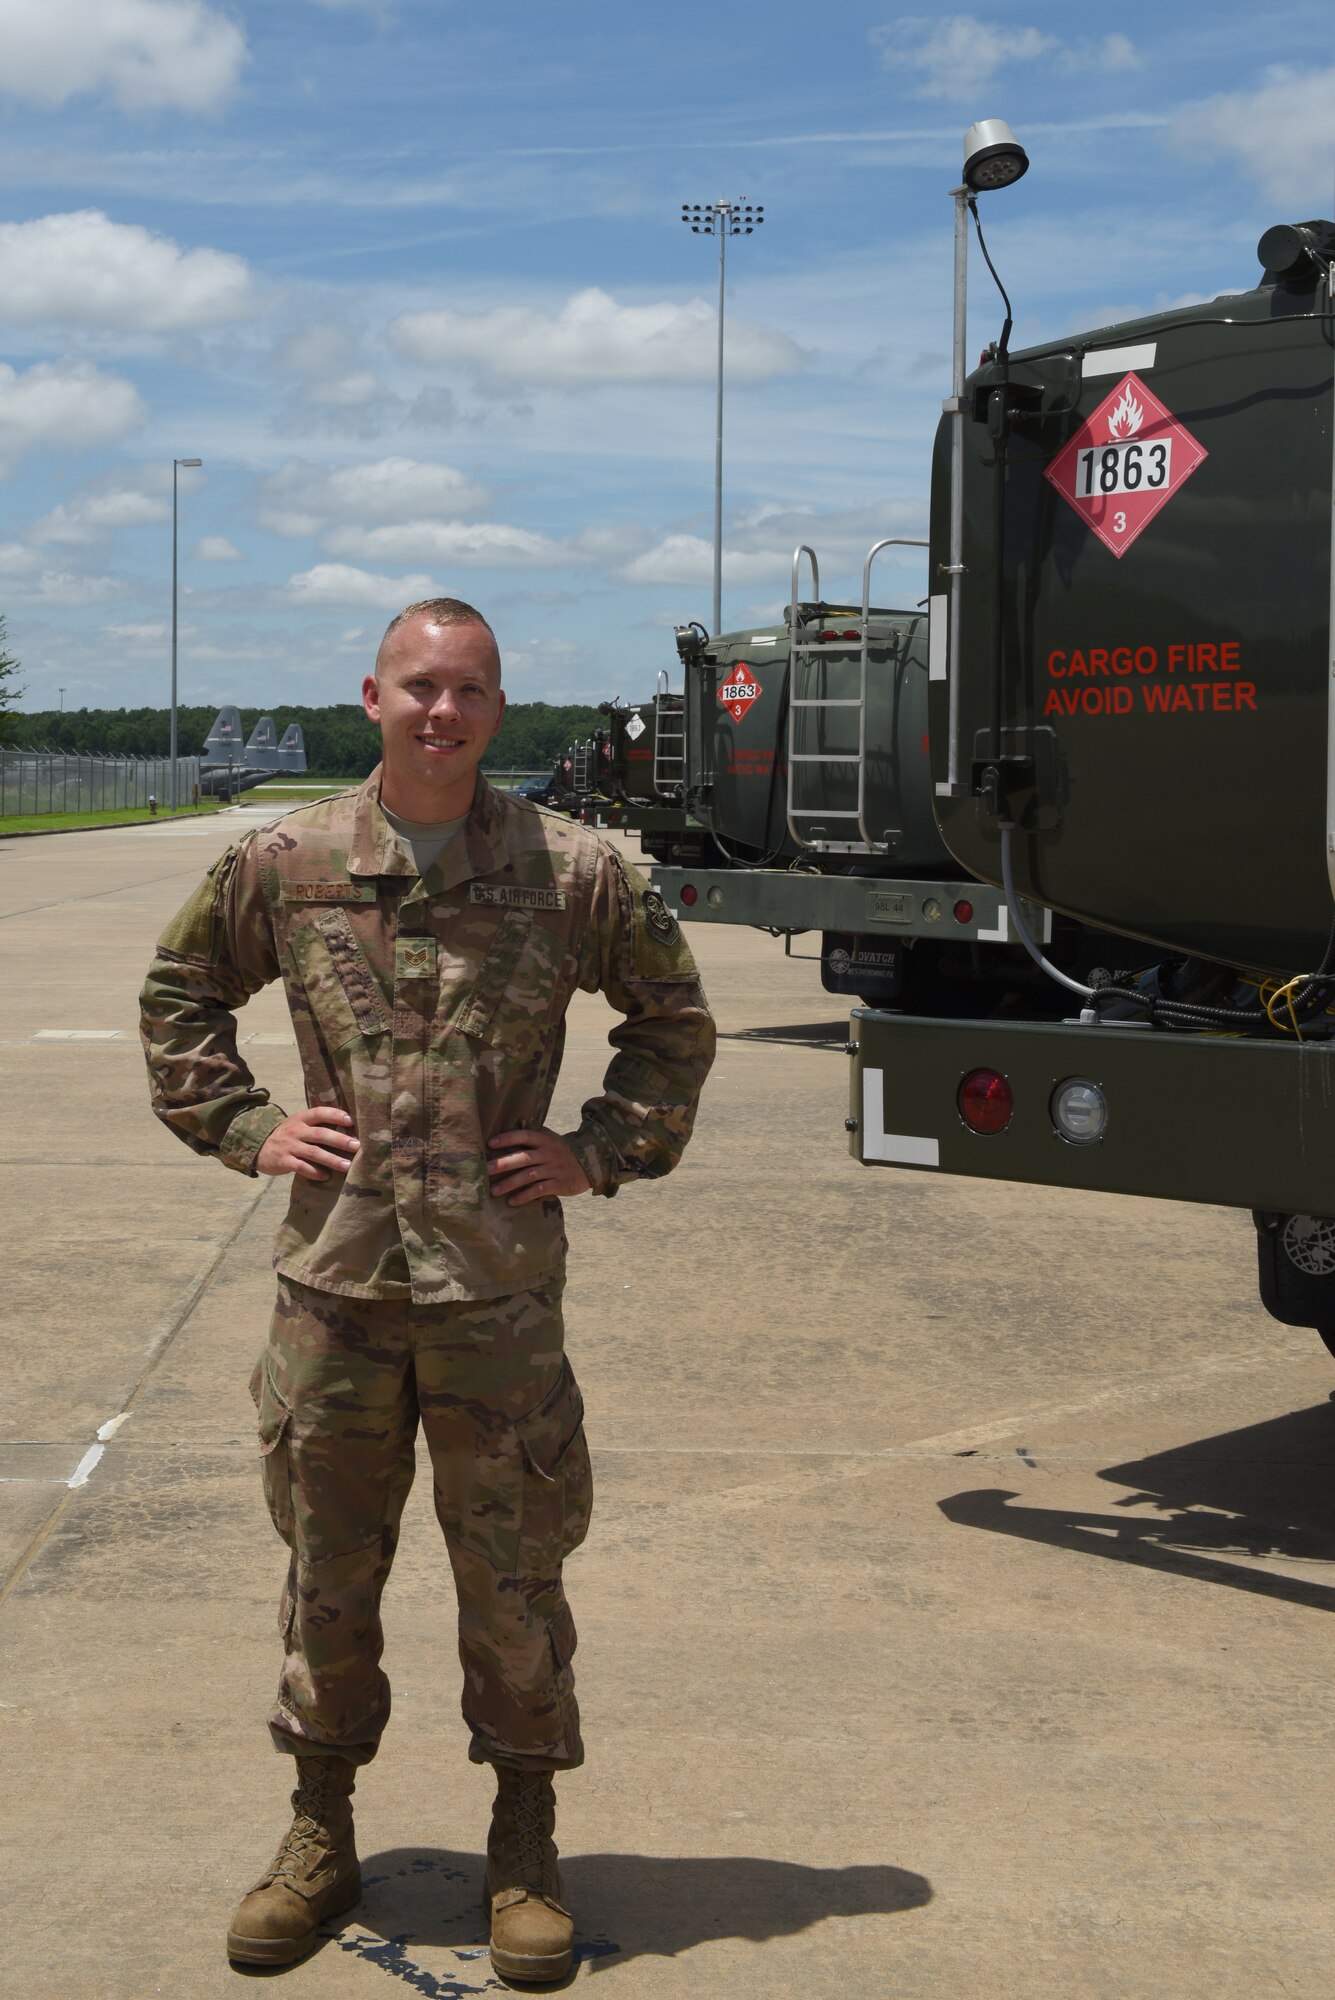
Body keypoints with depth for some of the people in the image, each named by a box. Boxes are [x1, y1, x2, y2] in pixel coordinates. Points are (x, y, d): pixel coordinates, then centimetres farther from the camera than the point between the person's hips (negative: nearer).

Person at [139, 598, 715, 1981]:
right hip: (335, 1278, 1)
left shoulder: (572, 874, -1)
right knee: (328, 1566, 12)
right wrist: (242, 1126, 5)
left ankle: (525, 1851, 25)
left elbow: (675, 1017, 12)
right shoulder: (284, 865, 2)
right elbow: (180, 995, 17)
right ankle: (320, 1837, 29)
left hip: (497, 1283, -1)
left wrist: (603, 1149, 2)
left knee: (512, 1571, 8)